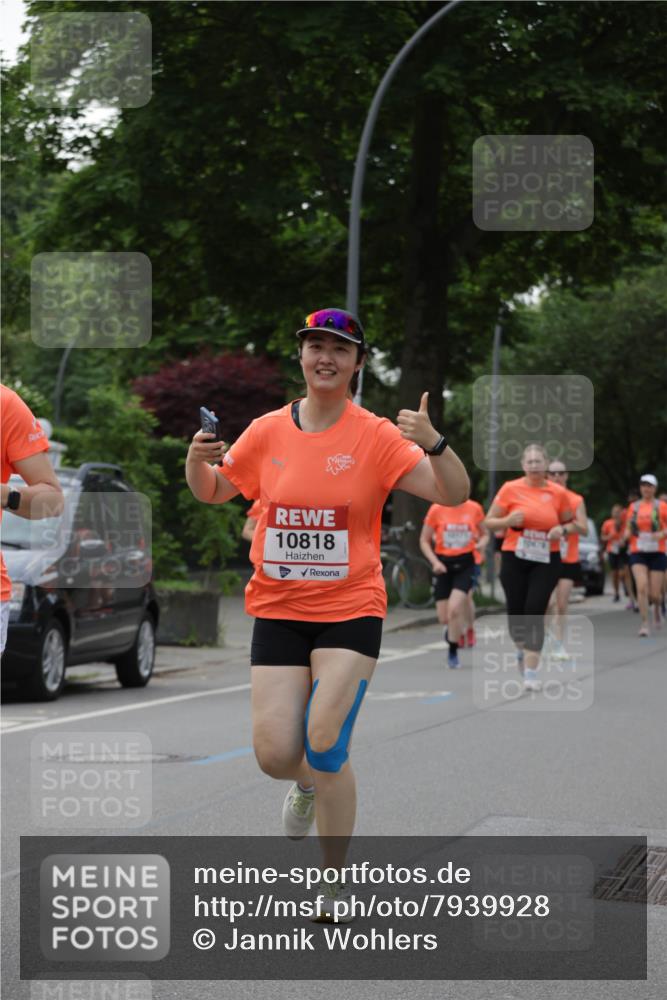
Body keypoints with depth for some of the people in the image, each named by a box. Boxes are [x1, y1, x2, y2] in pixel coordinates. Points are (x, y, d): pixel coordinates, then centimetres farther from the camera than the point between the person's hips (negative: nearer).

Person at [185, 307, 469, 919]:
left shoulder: (376, 437, -5)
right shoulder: (268, 432, 3)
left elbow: (454, 494, -11)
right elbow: (213, 492, 16)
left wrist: (432, 442, -31)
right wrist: (197, 460, -7)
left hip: (350, 610, -2)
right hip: (278, 609, 3)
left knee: (325, 744, -11)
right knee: (275, 755, -4)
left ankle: (336, 888, 8)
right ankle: (308, 782, 36)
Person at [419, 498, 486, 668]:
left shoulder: (474, 508, 0)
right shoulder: (436, 510, -3)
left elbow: (485, 534, 15)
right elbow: (424, 541, 3)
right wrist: (435, 562, -11)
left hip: (465, 564, -1)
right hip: (444, 565, 1)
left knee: (454, 609, -20)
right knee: (444, 618, 0)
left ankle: (453, 652, -2)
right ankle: (455, 629, 38)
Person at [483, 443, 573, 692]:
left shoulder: (558, 492, 1)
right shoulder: (510, 489, -1)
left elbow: (571, 523, 14)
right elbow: (489, 522, 4)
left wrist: (562, 529, -9)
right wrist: (508, 521, -16)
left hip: (546, 561, 0)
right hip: (514, 559, 0)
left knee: (535, 612, -12)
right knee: (516, 613, 3)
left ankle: (531, 672, -8)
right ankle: (522, 650, 37)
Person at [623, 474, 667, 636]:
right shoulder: (633, 507, 8)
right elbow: (628, 529, 16)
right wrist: (626, 535, -6)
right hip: (638, 554, 1)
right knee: (642, 587, -18)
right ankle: (645, 624, -12)